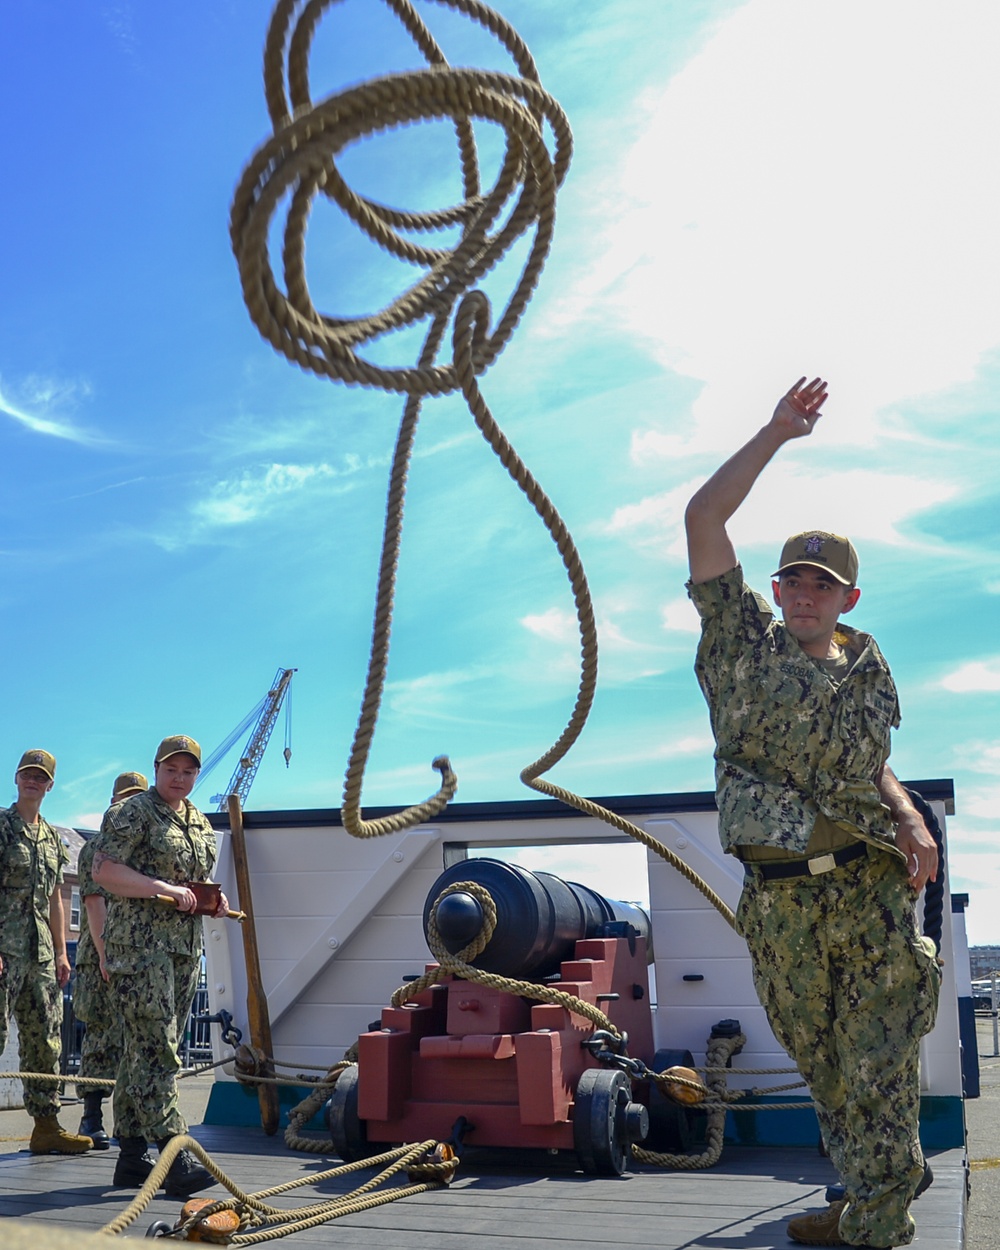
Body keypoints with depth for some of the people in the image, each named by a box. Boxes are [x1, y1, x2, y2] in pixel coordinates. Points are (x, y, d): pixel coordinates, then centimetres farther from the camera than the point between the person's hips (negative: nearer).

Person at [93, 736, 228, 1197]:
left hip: (185, 948, 8)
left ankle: (132, 1157, 15)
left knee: (141, 1053, 11)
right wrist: (166, 890, -19)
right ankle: (176, 1159, -17)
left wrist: (214, 900, 9)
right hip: (140, 944, -8)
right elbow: (103, 870, -14)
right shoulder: (133, 812, -4)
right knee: (155, 1052, -13)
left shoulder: (200, 823, 20)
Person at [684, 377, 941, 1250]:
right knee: (821, 1062, 12)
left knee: (882, 1064, -1)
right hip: (780, 898, 0)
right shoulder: (744, 640, 4)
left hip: (872, 889, 0)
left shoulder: (868, 668, 11)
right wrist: (777, 433, -2)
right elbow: (704, 517, -4)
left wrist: (912, 824, 2)